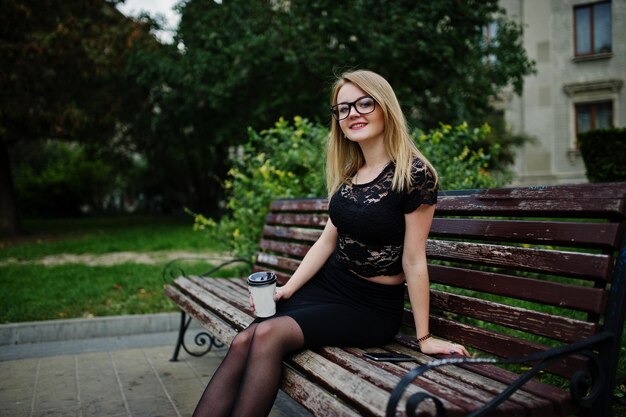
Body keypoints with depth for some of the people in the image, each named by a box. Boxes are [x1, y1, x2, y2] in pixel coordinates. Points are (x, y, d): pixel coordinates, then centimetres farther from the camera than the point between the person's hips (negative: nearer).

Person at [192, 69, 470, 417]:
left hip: (373, 307, -6)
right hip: (327, 285, 6)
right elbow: (328, 239, 11)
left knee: (269, 334, -28)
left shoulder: (414, 173, -14)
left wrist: (424, 337, -10)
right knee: (243, 343, -18)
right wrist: (288, 289, 3)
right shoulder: (349, 173, 8)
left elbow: (413, 260, -14)